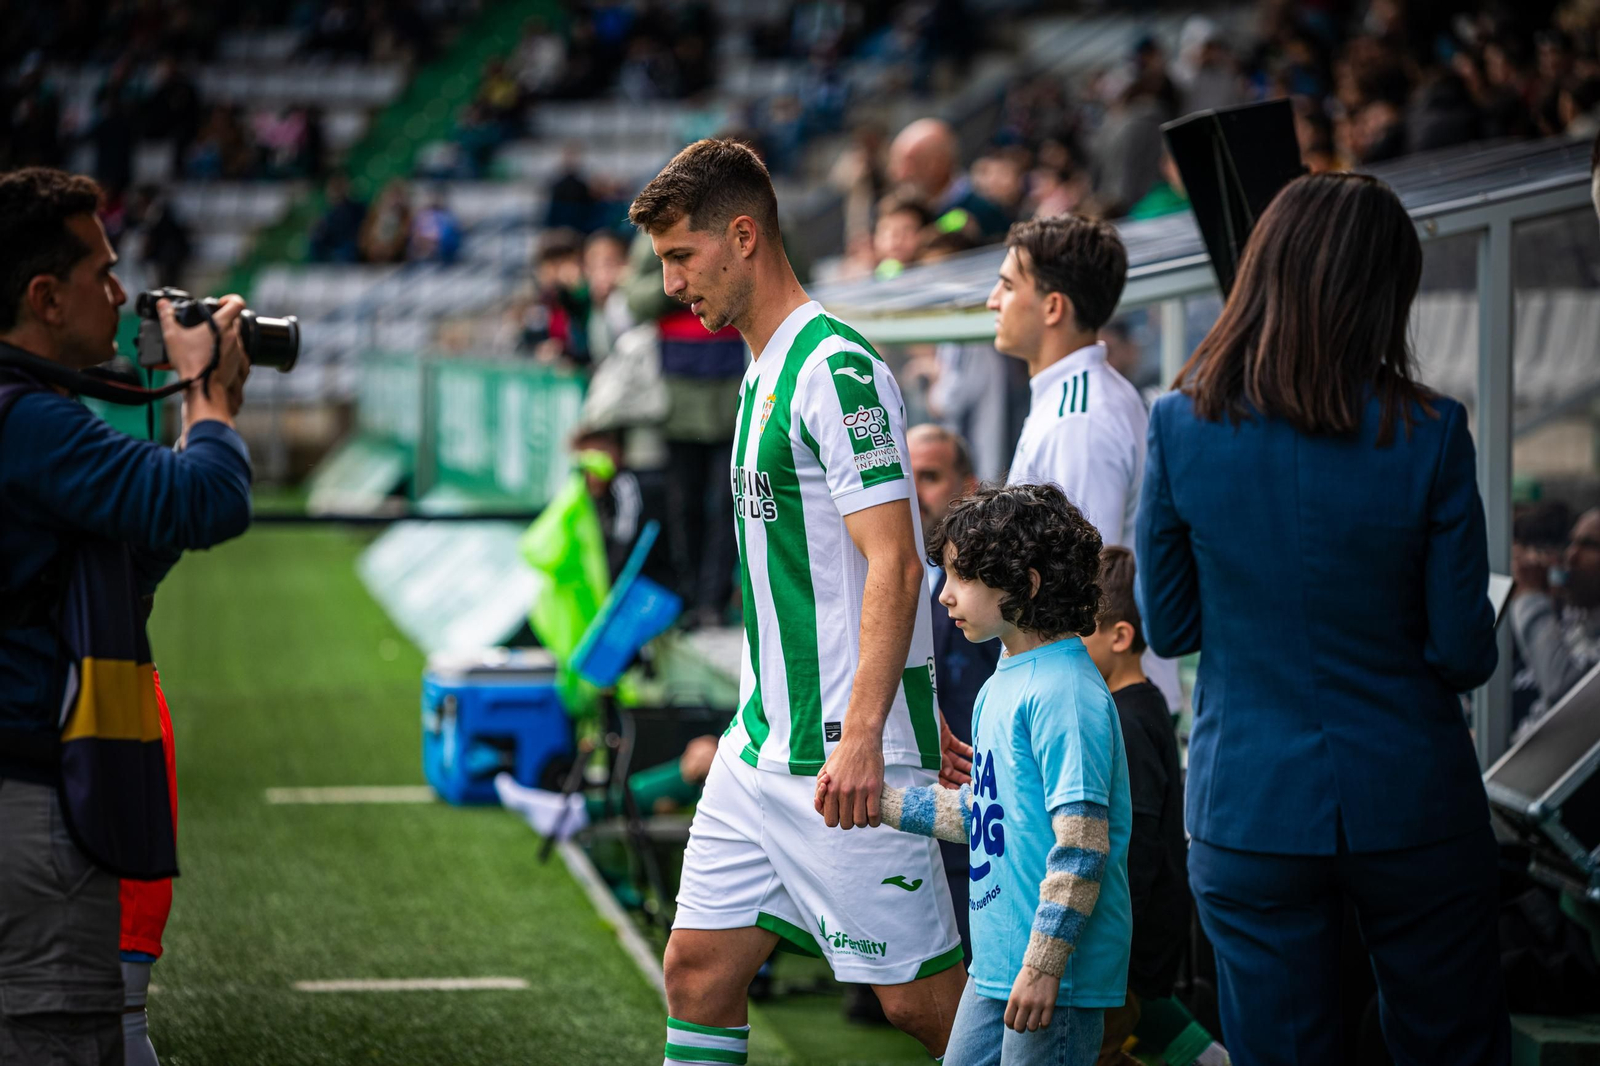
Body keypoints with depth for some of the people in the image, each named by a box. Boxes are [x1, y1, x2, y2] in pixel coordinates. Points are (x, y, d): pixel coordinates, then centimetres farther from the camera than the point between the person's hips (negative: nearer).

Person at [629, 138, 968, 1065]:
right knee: (699, 970, 7)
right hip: (761, 747, 9)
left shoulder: (837, 370, -14)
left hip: (847, 754, -9)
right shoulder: (763, 372, 15)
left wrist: (861, 736, -28)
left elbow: (894, 565, -21)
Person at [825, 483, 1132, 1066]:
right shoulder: (1003, 684, 12)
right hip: (996, 963, 10)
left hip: (1060, 971, -10)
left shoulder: (1065, 695, -19)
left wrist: (1044, 964, -24)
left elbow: (1081, 845, -23)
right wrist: (877, 799, 22)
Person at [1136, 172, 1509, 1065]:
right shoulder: (1427, 435, -14)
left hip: (1247, 813, 1)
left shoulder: (1182, 426, -8)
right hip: (1410, 807, -1)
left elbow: (1167, 628, 0)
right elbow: (1465, 652, -9)